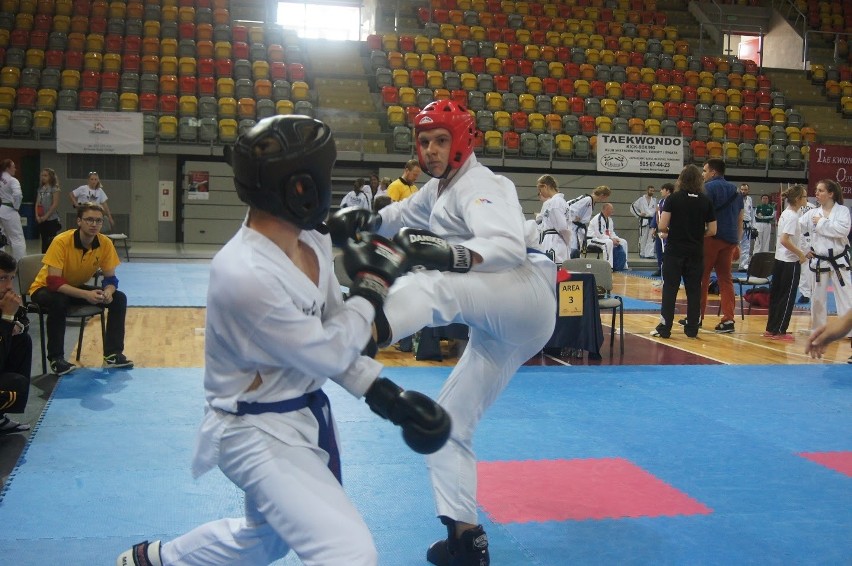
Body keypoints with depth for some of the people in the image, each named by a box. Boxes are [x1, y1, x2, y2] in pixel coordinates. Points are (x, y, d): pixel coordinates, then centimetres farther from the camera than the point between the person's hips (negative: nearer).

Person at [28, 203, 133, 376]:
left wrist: (108, 292, -33)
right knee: (58, 301, -39)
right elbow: (53, 281, -35)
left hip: (78, 287, 5)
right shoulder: (61, 242, -30)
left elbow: (110, 278, -9)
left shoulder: (105, 243, -16)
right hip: (45, 288, -5)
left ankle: (113, 354, -7)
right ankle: (56, 359, -24)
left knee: (119, 298, -13)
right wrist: (86, 294, -45)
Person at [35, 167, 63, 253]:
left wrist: (46, 216, -14)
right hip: (41, 220, 6)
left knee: (51, 242, -8)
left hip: (52, 219, -6)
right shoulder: (41, 189, 12)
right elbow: (37, 203, 11)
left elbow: (55, 204, -12)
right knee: (44, 241, 11)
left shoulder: (54, 189, -6)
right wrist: (37, 216, -3)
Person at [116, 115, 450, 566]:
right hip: (259, 432, -9)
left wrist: (384, 393, -3)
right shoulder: (244, 274, -31)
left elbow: (330, 333, 5)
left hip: (300, 416, 9)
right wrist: (370, 288, -13)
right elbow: (327, 354, -22)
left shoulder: (310, 239, -5)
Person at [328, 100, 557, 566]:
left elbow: (509, 246, -26)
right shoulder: (439, 189, 19)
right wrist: (365, 220, 5)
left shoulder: (479, 186, -9)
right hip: (502, 326, 10)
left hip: (527, 297, -10)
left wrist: (449, 255, -46)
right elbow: (405, 214, 30)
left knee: (433, 287, -37)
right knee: (447, 422, 9)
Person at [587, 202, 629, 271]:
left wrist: (616, 239, -6)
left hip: (604, 238, 10)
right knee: (608, 242, -40)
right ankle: (608, 265, -38)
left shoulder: (609, 219, 10)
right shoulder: (598, 219, -22)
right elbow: (599, 234, -28)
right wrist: (611, 239, -27)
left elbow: (611, 232, 16)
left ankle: (624, 265, 8)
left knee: (623, 242, 5)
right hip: (593, 239, -10)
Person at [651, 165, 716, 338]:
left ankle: (664, 328, 1)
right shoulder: (705, 201, 1)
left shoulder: (673, 199, -6)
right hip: (696, 252, 2)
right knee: (694, 290, 8)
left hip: (674, 251, -2)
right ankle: (692, 328, 12)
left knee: (670, 290, 2)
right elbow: (712, 230, 2)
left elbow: (662, 226, -11)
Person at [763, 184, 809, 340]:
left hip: (780, 260, 9)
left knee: (776, 295, 12)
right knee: (787, 297, 0)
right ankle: (779, 331, 6)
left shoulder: (786, 213, 10)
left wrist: (800, 253, 16)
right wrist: (800, 254, -17)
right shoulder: (792, 216, -17)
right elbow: (785, 240, -25)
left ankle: (771, 329, 19)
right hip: (790, 262, -9)